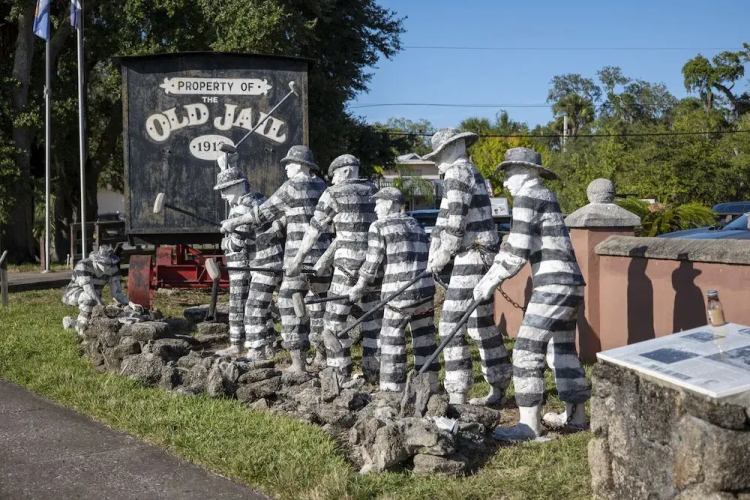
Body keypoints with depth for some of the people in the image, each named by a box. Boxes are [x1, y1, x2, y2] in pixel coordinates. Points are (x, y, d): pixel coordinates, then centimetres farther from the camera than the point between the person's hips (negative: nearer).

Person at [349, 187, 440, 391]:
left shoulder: (379, 226, 0)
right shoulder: (415, 224, 18)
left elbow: (372, 263, -2)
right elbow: (427, 256, 16)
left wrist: (359, 288, 10)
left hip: (400, 292, -6)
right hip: (426, 289, 6)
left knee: (392, 339, 5)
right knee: (424, 336, 16)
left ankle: (393, 388, 8)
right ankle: (430, 384, 23)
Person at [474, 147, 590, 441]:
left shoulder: (527, 196, -9)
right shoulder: (544, 196, 21)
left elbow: (517, 251, -14)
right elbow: (514, 245, 23)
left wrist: (492, 281, -4)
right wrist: (489, 278, 19)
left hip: (554, 284, -10)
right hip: (569, 283, 10)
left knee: (528, 350, -8)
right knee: (562, 351, 19)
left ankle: (529, 425, -8)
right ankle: (576, 415, 30)